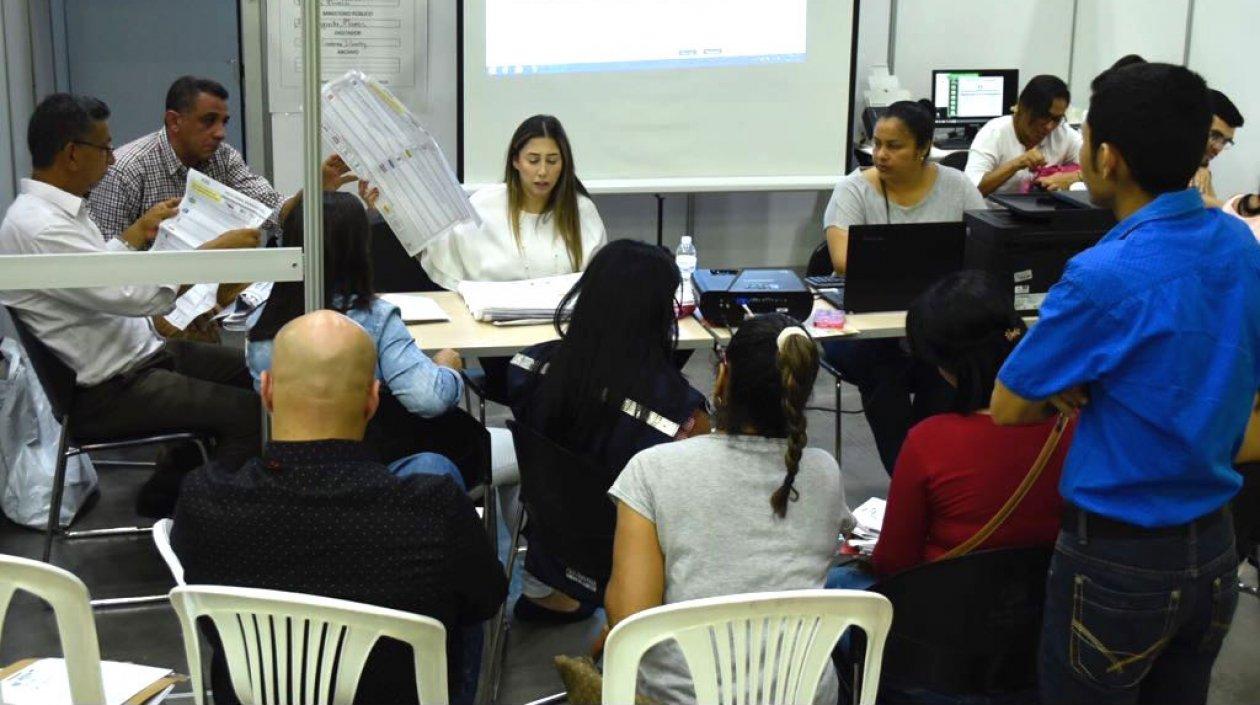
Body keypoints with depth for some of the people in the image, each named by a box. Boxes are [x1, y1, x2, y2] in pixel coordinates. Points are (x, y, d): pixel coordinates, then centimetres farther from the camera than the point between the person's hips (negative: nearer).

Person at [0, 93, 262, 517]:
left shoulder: (54, 208, 6)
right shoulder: (37, 228, -25)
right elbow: (134, 296, -29)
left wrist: (140, 231, 23)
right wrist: (214, 250, -22)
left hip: (137, 351, 11)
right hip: (107, 390, -11)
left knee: (249, 373, 20)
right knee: (249, 413, -19)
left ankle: (165, 494, 27)